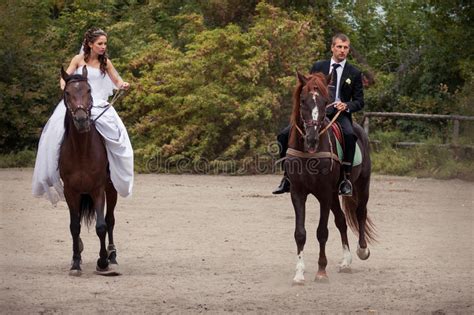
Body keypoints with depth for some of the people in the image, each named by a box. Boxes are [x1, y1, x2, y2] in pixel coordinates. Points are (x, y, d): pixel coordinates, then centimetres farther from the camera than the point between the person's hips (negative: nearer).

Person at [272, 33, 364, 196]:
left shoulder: (354, 73, 6)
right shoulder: (318, 67, 11)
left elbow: (359, 101, 6)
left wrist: (346, 106, -15)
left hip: (339, 114, -2)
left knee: (350, 135, -37)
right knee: (284, 135, -14)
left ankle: (346, 178, -29)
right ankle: (287, 177, -2)